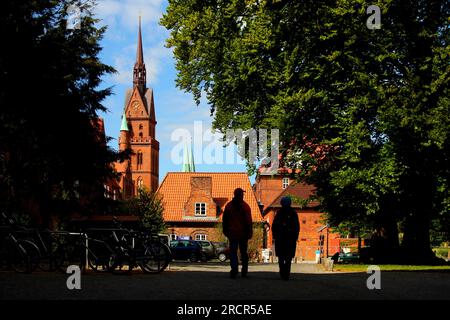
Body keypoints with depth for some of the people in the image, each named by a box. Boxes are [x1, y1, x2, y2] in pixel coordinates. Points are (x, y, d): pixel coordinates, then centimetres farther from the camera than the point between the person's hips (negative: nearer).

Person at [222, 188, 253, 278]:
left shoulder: (228, 206, 4)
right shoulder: (245, 206, -6)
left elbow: (224, 220, 10)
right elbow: (249, 221, -10)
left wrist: (225, 231, 19)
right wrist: (250, 232, -5)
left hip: (232, 233, 1)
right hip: (243, 233, -1)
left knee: (233, 252, -1)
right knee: (243, 252, 11)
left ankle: (234, 268, -19)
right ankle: (244, 271, 16)